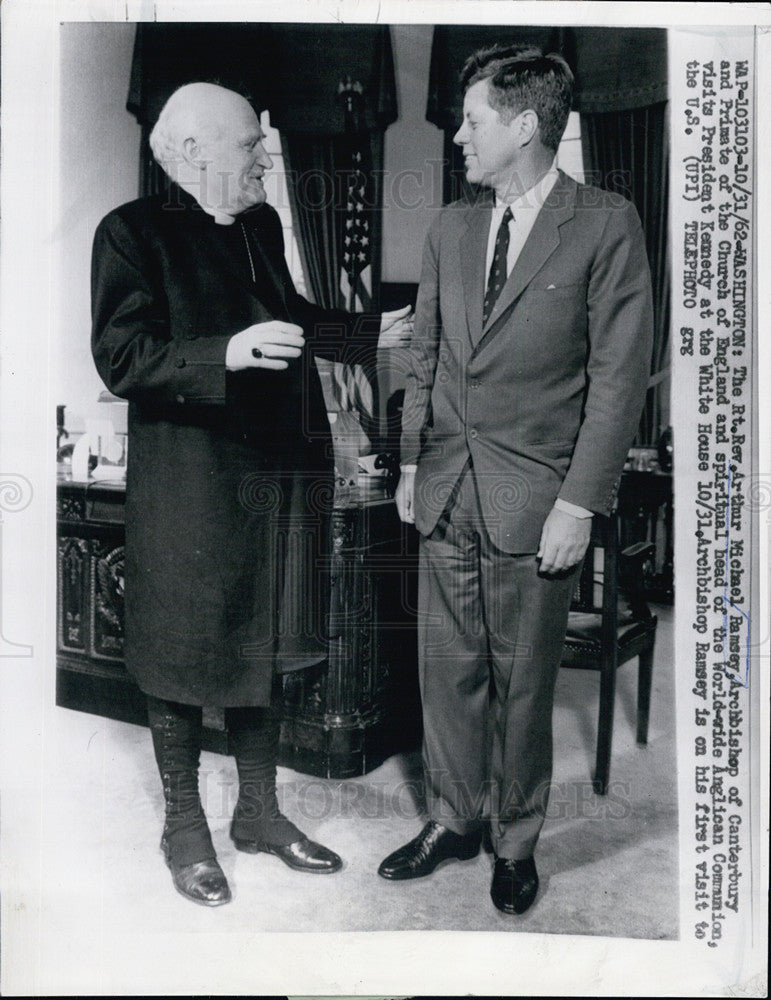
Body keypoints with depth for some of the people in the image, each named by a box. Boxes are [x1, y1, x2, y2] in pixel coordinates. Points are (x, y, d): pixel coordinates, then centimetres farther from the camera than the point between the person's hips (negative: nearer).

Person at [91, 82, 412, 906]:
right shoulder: (133, 232, -9)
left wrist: (370, 334, 21)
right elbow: (121, 358, -16)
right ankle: (184, 829, 26)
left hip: (277, 474, 7)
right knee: (184, 655, 6)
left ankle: (259, 810, 32)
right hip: (187, 488, -7)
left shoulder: (261, 224, 12)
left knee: (264, 644, 15)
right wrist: (226, 354, -28)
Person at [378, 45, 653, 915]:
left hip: (533, 500, -5)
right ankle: (453, 820, 32)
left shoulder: (605, 225, -6)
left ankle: (516, 841, 28)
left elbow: (619, 374, -9)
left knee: (522, 682, 8)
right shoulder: (450, 228, 11)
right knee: (446, 668, 12)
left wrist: (579, 503, -13)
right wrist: (412, 461, 10)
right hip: (447, 488, 5)